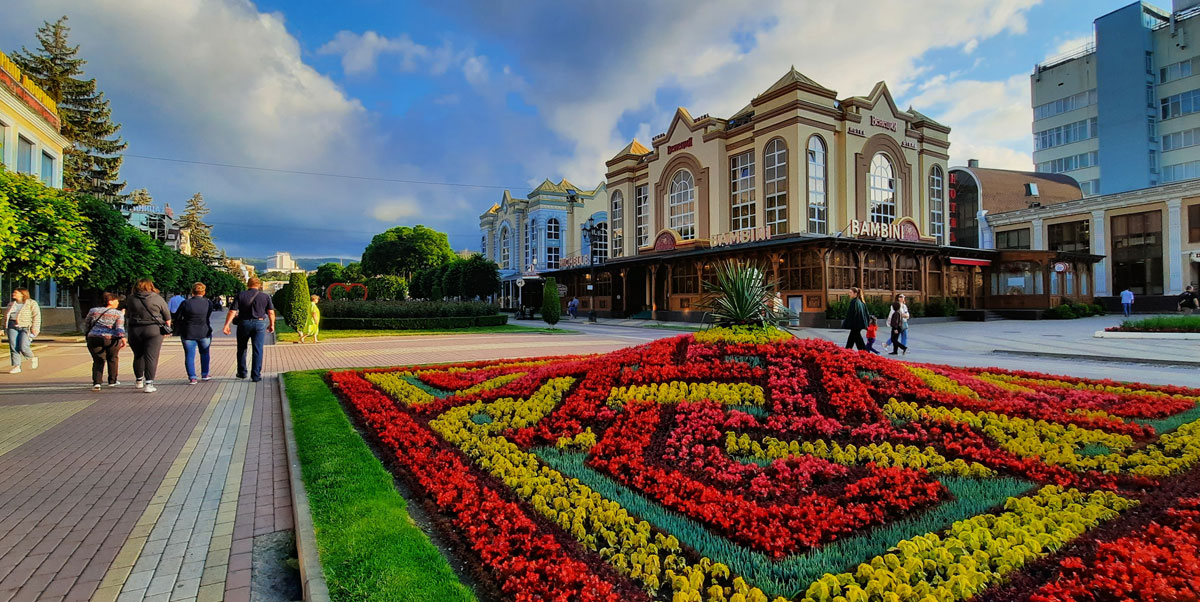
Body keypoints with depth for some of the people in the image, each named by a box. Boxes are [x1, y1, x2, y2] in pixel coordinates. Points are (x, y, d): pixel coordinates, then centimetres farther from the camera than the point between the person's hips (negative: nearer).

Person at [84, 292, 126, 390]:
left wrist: (88, 334, 31)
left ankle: (96, 382, -8)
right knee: (112, 359, 17)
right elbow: (119, 327, -14)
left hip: (94, 339, 2)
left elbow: (86, 325, 17)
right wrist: (123, 338, -17)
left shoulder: (93, 311, 11)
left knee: (98, 361, 8)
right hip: (112, 339, -2)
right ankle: (112, 381, 25)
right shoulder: (119, 313, 0)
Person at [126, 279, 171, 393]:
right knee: (151, 357, -4)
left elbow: (127, 316, 15)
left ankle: (139, 380, 30)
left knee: (138, 356, 18)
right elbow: (167, 317, 3)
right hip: (153, 330, -3)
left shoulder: (130, 299, 7)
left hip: (134, 331, 3)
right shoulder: (158, 298, -1)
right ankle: (148, 384, -9)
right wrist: (167, 328, 15)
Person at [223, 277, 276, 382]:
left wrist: (226, 325, -3)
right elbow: (271, 312, -1)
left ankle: (242, 373, 25)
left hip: (244, 323, 1)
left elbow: (232, 311, -6)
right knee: (258, 350, 2)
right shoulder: (265, 296, 0)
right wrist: (272, 324, 9)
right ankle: (256, 375, 1)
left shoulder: (240, 295, -1)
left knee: (242, 349, 18)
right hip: (260, 323, 0)